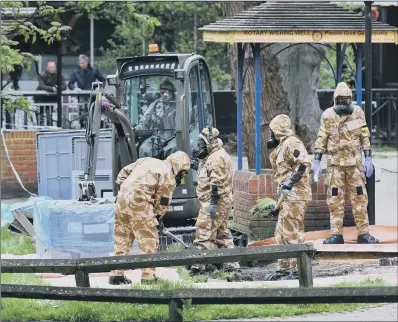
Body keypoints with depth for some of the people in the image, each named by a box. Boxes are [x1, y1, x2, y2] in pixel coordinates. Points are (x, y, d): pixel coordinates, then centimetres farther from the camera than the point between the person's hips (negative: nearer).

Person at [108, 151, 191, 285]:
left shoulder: (148, 161, 20)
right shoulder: (169, 178, -1)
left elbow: (125, 171, 21)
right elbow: (163, 202, 2)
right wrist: (157, 217, 15)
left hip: (122, 197, 7)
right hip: (139, 202, -7)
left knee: (122, 239, 16)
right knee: (149, 241, 2)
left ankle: (116, 274, 19)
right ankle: (148, 277, 2)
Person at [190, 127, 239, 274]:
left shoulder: (217, 157, -15)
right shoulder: (212, 156, 18)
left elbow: (217, 183, -21)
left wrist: (213, 203, -23)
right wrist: (198, 166, 10)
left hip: (215, 201, -11)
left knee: (204, 231, -11)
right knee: (222, 232, 13)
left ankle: (199, 264, -13)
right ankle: (231, 263, 16)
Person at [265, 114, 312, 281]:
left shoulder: (292, 143, -12)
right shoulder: (282, 146, 19)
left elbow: (304, 164, -24)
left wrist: (290, 182, -25)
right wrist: (282, 191, 23)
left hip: (295, 195, -11)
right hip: (287, 196, 11)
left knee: (292, 233, -11)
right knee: (281, 234, 15)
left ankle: (297, 270, -10)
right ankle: (284, 269, 22)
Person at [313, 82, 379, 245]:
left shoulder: (358, 113, 3)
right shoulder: (328, 115, 1)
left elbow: (365, 137, 6)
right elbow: (321, 139, 3)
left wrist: (368, 158, 1)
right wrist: (317, 161, -1)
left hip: (354, 162, 0)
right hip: (335, 163, 0)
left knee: (359, 198, 1)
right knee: (335, 199, 0)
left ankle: (363, 233, 5)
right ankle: (336, 234, 3)